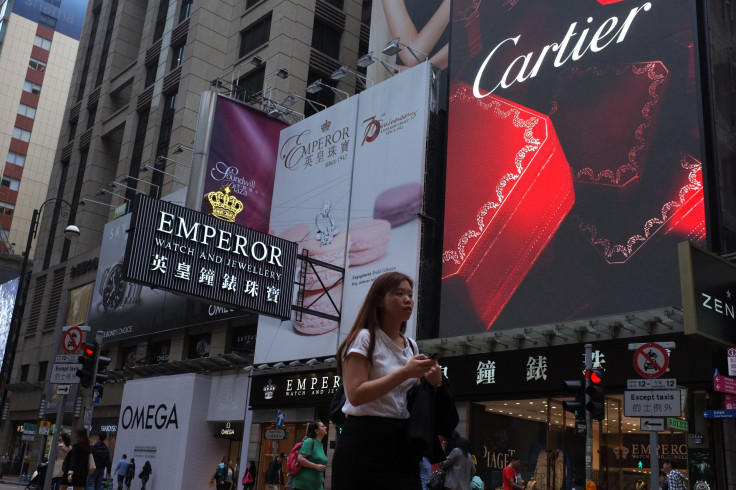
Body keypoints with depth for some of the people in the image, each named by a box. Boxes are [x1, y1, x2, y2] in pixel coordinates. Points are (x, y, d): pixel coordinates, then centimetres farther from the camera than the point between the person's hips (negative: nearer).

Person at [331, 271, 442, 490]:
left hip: (402, 443, 7)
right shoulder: (365, 338, -8)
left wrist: (432, 383, -2)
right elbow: (356, 395, -18)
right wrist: (405, 372, -21)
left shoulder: (411, 346, 14)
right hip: (366, 441, -7)